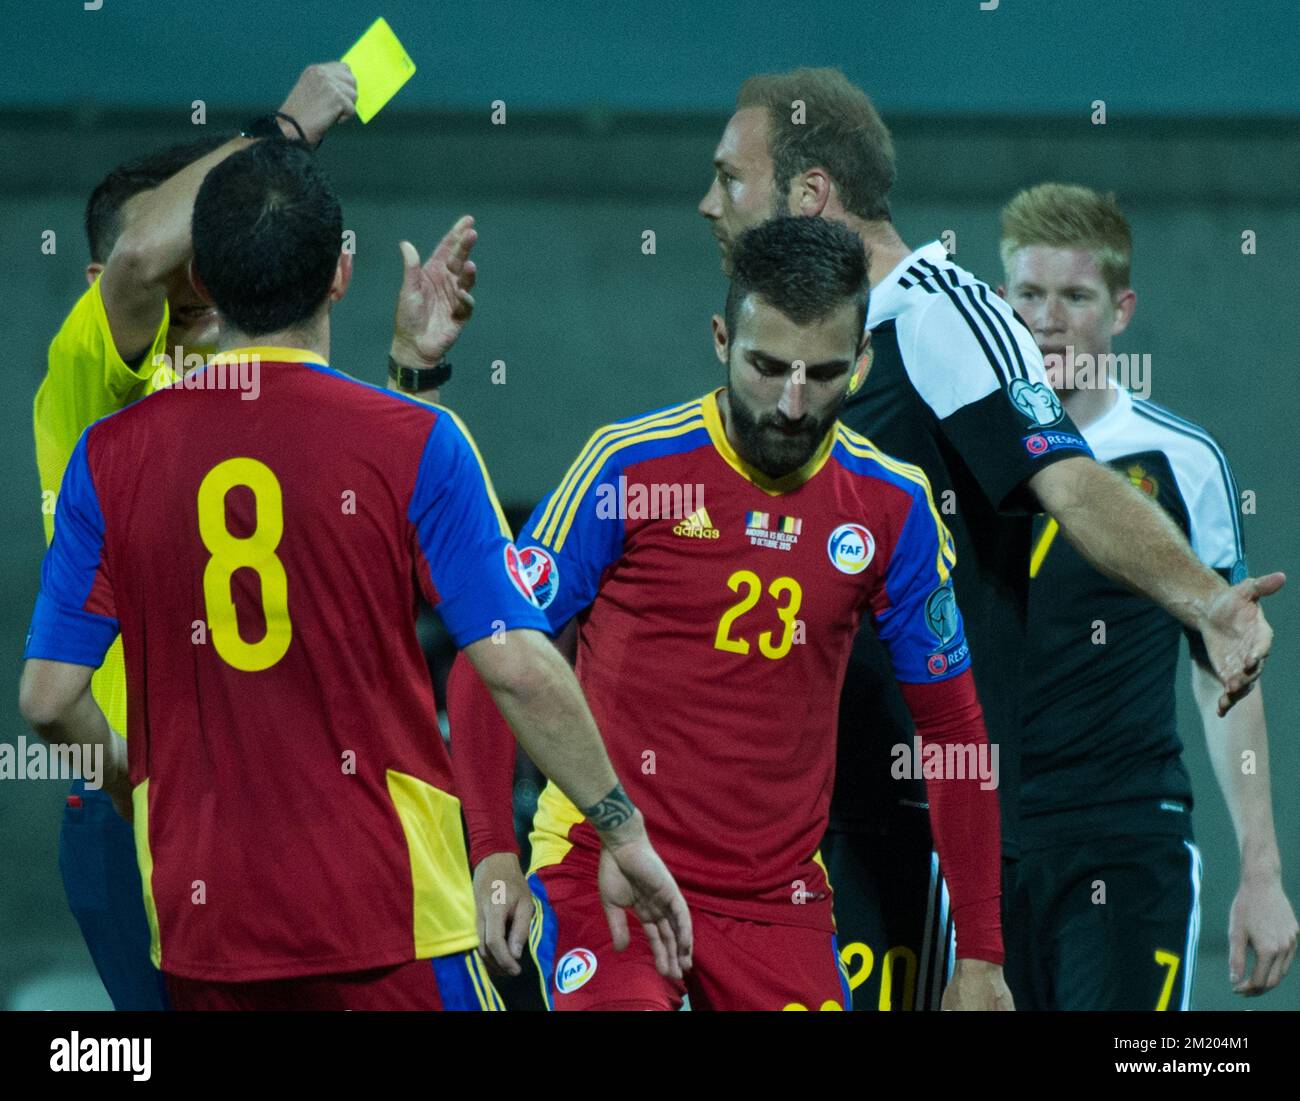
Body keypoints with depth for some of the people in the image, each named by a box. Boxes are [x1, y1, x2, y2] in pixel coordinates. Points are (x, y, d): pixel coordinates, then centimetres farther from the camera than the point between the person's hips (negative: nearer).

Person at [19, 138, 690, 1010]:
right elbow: (519, 669, -10)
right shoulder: (414, 443, -7)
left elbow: (49, 698, 1)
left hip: (198, 917, 3)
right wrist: (625, 837, -1)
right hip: (388, 920, -3)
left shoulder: (112, 455, 0)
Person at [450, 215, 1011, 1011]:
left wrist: (980, 955, 7)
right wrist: (494, 853, -12)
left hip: (779, 901, 4)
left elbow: (953, 730, 10)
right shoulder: (630, 466, -7)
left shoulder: (892, 506, 2)